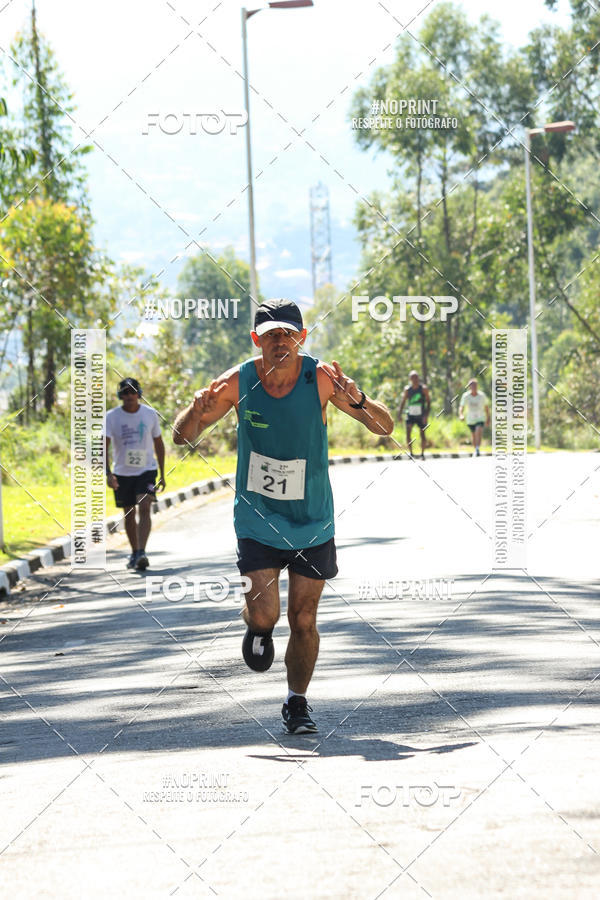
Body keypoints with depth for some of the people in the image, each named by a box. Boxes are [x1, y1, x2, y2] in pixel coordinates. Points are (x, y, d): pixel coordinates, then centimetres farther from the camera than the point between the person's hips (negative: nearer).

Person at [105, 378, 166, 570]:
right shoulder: (111, 417, -7)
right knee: (129, 516, 8)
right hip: (122, 473, 1)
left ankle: (141, 553, -26)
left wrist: (162, 474, 10)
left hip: (146, 470, -1)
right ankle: (134, 553, 25)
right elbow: (104, 447, -14)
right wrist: (108, 473, -28)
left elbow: (158, 443, 10)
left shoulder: (150, 414, 0)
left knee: (144, 509, -18)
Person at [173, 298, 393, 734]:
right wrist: (196, 411, -28)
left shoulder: (321, 378, -14)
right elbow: (182, 436, -4)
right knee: (264, 614, -12)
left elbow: (385, 428, -11)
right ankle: (258, 629, 25)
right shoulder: (237, 383, -13)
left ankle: (297, 702, 27)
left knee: (303, 621, 5)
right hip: (257, 518, 0)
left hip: (313, 522, 0)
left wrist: (358, 400, -33)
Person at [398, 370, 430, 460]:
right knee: (408, 432, -16)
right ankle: (410, 452, -5)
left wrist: (426, 414, -14)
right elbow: (403, 401, 10)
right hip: (410, 414, 1)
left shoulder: (423, 388, -4)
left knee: (422, 434, 4)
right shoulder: (407, 389, 3)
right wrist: (400, 413, 3)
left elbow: (428, 402, -5)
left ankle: (422, 454, 16)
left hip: (421, 415, -1)